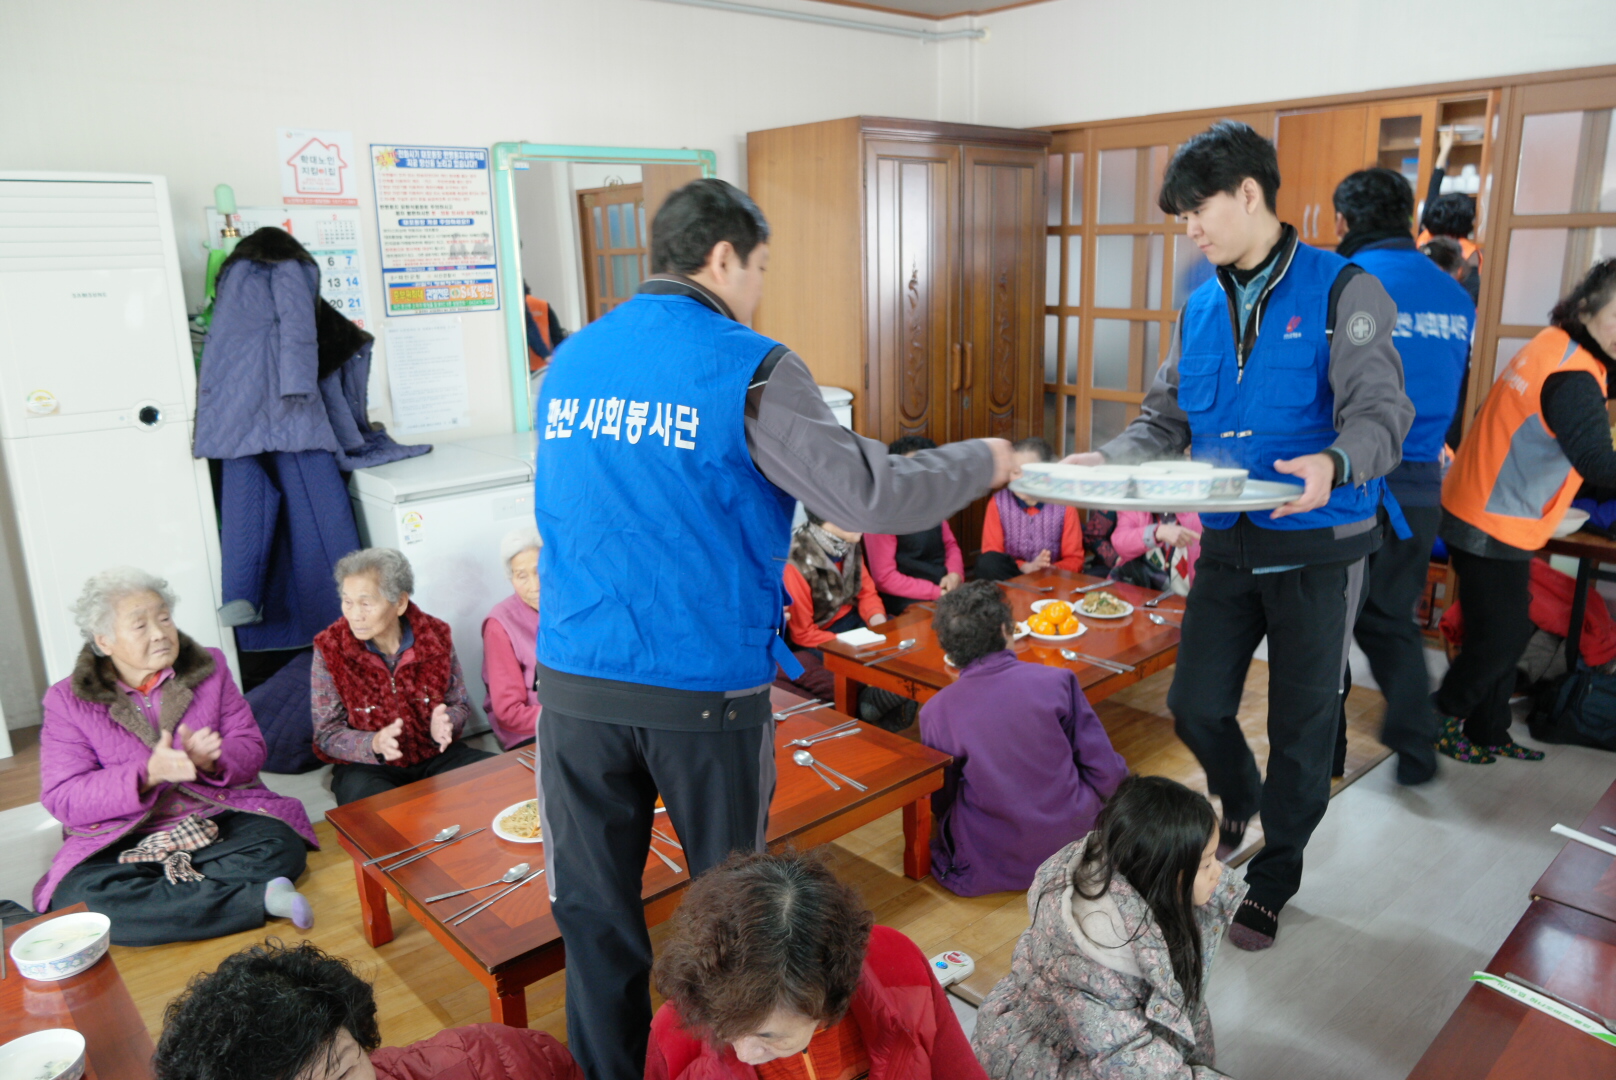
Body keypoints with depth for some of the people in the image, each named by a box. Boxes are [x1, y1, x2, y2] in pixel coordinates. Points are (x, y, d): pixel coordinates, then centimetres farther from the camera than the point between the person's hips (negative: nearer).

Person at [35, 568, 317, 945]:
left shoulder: (208, 667, 7)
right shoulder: (68, 701, 2)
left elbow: (250, 746, 5)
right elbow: (62, 800, -6)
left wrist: (211, 761, -19)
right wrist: (149, 773, -22)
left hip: (218, 823, 0)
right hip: (122, 841, 0)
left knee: (280, 847, -30)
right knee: (77, 898, -34)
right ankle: (260, 899, -33)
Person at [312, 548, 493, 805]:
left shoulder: (435, 636, -6)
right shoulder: (329, 649, -10)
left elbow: (459, 705, 5)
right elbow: (327, 734, -7)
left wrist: (443, 725, -20)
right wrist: (374, 743, -28)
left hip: (435, 755, 3)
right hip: (366, 766, -3)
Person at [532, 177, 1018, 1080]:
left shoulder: (568, 363, 8)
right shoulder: (748, 369, -10)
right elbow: (871, 499, -15)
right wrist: (981, 462, 2)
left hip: (577, 684, 4)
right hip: (705, 690, -4)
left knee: (594, 911, 14)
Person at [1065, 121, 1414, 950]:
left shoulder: (1342, 292, -9)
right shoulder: (1200, 308, 8)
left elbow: (1381, 411, -18)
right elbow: (1167, 420, 10)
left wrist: (1334, 463, -39)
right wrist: (1105, 461, -9)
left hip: (1318, 548, -4)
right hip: (1228, 545, 5)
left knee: (1301, 727, 7)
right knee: (1195, 704, 9)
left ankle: (1273, 881, 28)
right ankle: (1239, 801, 42)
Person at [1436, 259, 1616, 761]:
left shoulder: (1556, 345, 6)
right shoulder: (1571, 377, -22)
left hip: (1485, 516, 10)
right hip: (1494, 527, -10)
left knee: (1503, 634, 17)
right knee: (1501, 638, 1)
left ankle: (1487, 733, 29)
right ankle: (1439, 720, 18)